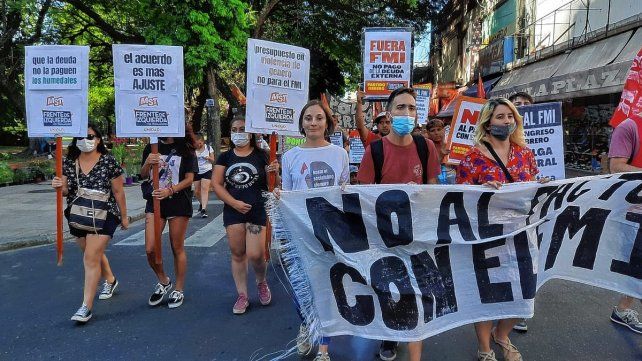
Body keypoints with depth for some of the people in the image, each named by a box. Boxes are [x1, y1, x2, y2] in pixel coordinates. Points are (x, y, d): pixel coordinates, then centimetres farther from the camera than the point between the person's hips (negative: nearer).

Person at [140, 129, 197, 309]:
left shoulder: (186, 150, -2)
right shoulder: (151, 148, 8)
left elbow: (189, 179, -6)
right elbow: (143, 175, 10)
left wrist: (170, 190, -21)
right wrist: (147, 163, -12)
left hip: (179, 202, -3)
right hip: (155, 201, 3)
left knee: (177, 248, 5)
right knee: (150, 249, -2)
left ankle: (178, 290, 21)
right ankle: (163, 282, 24)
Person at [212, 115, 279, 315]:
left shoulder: (261, 155, 1)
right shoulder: (225, 157, 7)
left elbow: (271, 184, 3)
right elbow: (216, 184, 2)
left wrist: (274, 172, -19)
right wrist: (234, 202, -9)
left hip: (258, 210, -2)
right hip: (233, 211, 3)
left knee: (255, 255, -6)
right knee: (237, 254, 8)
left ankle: (262, 282, 26)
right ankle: (242, 296, 22)